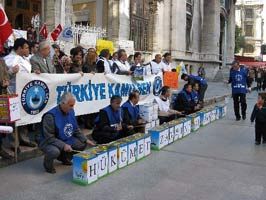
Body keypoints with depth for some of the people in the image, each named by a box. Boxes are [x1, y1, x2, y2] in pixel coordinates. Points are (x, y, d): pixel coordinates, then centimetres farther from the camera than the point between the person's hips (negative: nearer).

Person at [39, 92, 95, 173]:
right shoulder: (50, 116, -25)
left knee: (83, 144, -5)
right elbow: (49, 137, -24)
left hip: (66, 140, 7)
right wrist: (63, 145, -31)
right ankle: (48, 163, -1)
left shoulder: (71, 112, -2)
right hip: (49, 142, -7)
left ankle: (64, 157, 19)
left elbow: (76, 130, 9)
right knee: (54, 152, -38)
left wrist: (86, 140, -3)